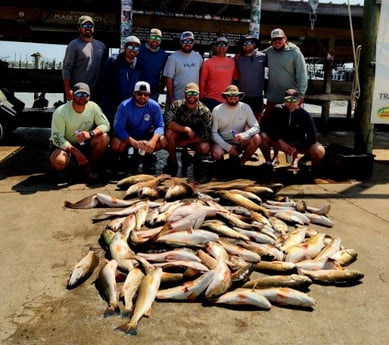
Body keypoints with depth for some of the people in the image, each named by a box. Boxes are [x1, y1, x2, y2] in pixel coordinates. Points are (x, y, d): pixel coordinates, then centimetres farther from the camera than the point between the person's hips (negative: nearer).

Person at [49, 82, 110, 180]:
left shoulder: (93, 107, -12)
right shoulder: (60, 112, -20)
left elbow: (105, 125, -13)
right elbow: (57, 138, -20)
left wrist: (90, 133, -34)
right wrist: (76, 152, -29)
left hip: (84, 144, 4)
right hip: (65, 145, -4)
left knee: (104, 137, -23)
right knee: (59, 161, -36)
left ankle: (89, 166, -2)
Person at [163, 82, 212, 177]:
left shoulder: (205, 111, -17)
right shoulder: (177, 105, -13)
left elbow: (206, 135, -19)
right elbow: (168, 122, -26)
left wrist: (185, 142, -19)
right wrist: (186, 129, -33)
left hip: (196, 140, -1)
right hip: (179, 135, 1)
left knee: (205, 148, -32)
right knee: (169, 132, -31)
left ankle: (186, 155, 5)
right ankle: (173, 162, -10)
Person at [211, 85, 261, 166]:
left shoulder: (245, 108, -8)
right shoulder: (217, 110, -11)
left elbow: (256, 127, -12)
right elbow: (213, 132, -9)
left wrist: (244, 135, -33)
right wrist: (227, 147, -19)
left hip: (239, 142, 2)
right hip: (223, 142, -2)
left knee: (257, 139, -25)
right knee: (217, 154, -35)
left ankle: (240, 162, -1)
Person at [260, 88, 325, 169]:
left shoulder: (305, 115, -14)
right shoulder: (278, 110, -12)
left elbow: (312, 137, -14)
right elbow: (265, 125, -18)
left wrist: (296, 148, -24)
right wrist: (280, 141, -24)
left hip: (298, 144, 0)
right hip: (279, 141, 0)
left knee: (320, 152, -27)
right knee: (262, 136, -30)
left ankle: (301, 161, 7)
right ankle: (268, 162, -5)